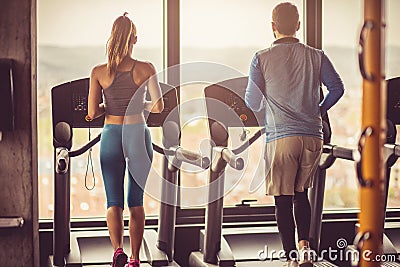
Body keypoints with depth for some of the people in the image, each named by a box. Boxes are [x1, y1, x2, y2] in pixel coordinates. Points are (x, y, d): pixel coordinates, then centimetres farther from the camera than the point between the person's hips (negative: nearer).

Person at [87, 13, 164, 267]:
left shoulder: (99, 72, -6)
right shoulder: (146, 69, -7)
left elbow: (92, 113, -5)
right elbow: (159, 107, -8)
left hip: (111, 136, 0)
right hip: (139, 135, 0)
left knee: (114, 201, 7)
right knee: (137, 201, 12)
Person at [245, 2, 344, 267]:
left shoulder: (262, 58, -2)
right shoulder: (316, 56, 4)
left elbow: (253, 103, 1)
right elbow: (337, 88, 2)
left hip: (280, 138, -3)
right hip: (313, 137, 3)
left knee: (283, 200, 6)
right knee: (301, 193, 19)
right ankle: (304, 245, 3)